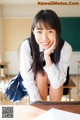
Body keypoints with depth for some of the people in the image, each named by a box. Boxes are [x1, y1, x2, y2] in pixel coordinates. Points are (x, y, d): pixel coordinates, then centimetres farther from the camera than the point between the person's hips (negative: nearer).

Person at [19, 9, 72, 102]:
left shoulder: (65, 48, -32)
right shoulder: (26, 46, -32)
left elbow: (57, 83, -35)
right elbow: (28, 79, -27)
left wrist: (47, 56, -44)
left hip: (55, 78, 0)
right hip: (35, 80, 0)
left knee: (57, 83, -31)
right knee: (41, 74, -31)